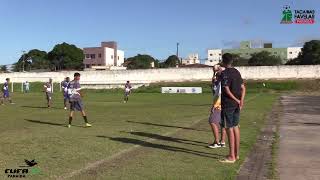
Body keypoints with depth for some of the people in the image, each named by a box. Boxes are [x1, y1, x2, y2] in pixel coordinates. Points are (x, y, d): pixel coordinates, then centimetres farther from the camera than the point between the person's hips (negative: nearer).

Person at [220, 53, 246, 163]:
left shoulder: (225, 73, -13)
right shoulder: (237, 72, 12)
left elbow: (227, 90, -19)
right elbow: (243, 88, 9)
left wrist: (237, 100, -11)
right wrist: (241, 101, -3)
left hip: (228, 104, -8)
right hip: (236, 104, 8)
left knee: (229, 129, -3)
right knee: (235, 127, 14)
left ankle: (231, 157, 3)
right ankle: (236, 154, 23)